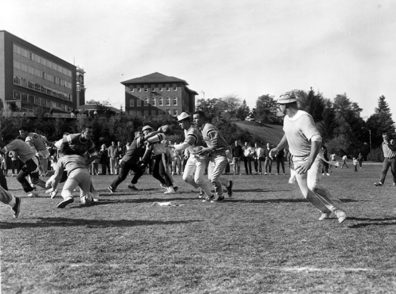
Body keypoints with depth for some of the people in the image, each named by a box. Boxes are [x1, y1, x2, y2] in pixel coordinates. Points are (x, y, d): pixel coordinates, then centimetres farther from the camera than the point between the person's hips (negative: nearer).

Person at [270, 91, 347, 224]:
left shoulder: (304, 118, -25)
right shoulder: (287, 118, 3)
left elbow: (317, 140, -36)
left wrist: (310, 161, -46)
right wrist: (277, 148, 13)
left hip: (312, 157, -7)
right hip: (297, 160, 7)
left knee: (313, 186, -28)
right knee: (307, 194, 1)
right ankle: (326, 210, 23)